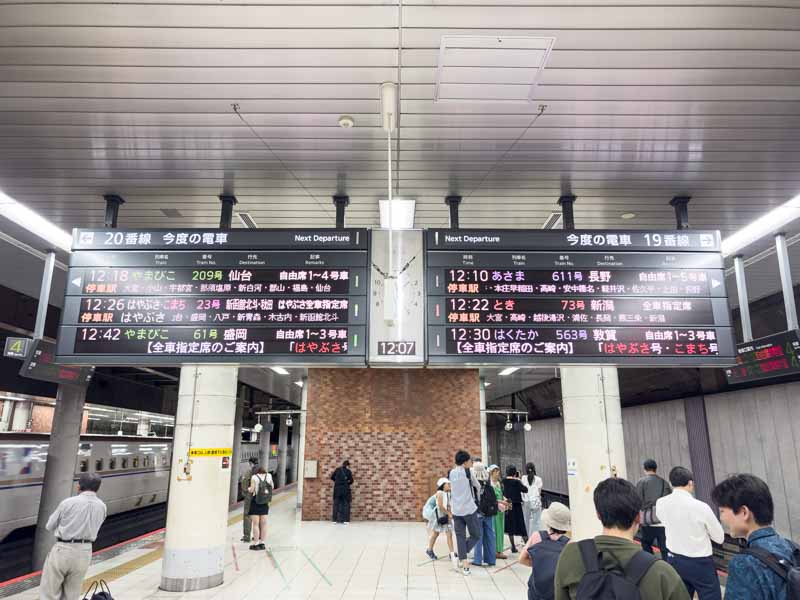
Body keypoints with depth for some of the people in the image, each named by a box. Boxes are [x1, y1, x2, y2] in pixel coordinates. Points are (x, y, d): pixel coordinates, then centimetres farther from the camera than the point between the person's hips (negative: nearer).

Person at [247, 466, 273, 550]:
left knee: (255, 524, 0)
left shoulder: (254, 477, -10)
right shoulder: (269, 476, 2)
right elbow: (272, 487, 14)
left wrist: (248, 489, 7)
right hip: (265, 504, 5)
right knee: (263, 524, 10)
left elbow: (251, 490, -14)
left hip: (255, 503, -5)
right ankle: (262, 543, 16)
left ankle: (256, 544, 2)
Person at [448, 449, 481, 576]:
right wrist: (476, 493, 24)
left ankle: (465, 565, 6)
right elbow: (477, 486, 3)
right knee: (476, 536, 11)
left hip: (456, 510, 5)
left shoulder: (451, 473, 5)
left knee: (460, 537, 8)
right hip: (469, 509, -5)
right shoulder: (467, 472, -9)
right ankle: (460, 556, 0)